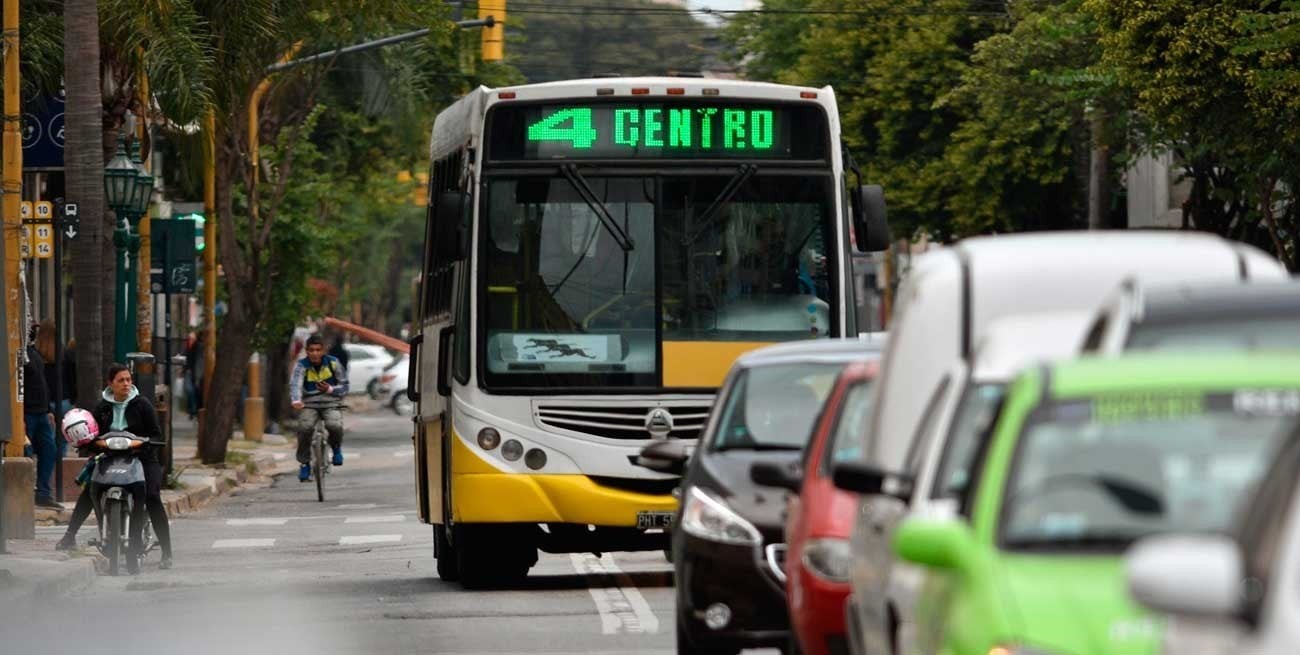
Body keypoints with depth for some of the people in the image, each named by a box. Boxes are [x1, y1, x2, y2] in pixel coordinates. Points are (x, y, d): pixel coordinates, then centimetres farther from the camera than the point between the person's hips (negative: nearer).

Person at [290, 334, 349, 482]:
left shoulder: (333, 363, -2)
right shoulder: (301, 366, -6)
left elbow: (344, 386, 5)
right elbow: (295, 384, -24)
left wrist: (331, 389, -16)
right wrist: (296, 401, -45)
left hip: (331, 403, 0)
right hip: (309, 405, 0)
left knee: (334, 425, -29)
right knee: (305, 428, -28)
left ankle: (336, 448, 5)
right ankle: (304, 463, -9)